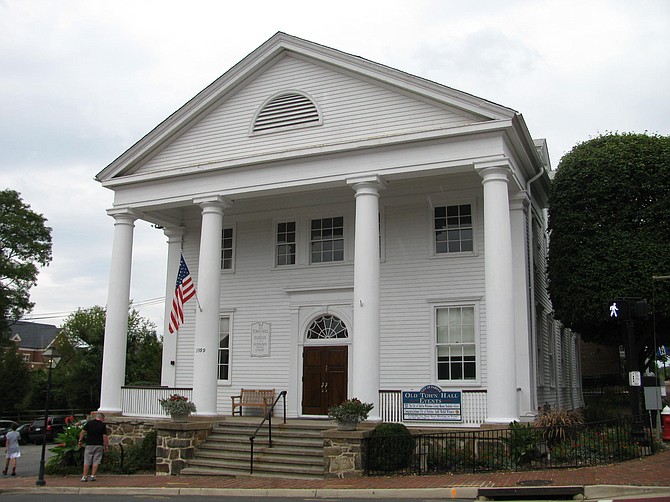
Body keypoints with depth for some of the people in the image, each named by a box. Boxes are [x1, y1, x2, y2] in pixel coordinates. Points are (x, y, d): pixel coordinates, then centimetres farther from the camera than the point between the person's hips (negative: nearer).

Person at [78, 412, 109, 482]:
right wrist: (106, 446, 3)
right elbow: (105, 436, -5)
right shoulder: (103, 425, -3)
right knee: (96, 461, 6)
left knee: (87, 461, 5)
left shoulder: (89, 423, 1)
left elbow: (83, 432, 2)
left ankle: (84, 476, 4)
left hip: (89, 444, 1)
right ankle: (92, 476, 4)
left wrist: (80, 440, 13)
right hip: (99, 445, -1)